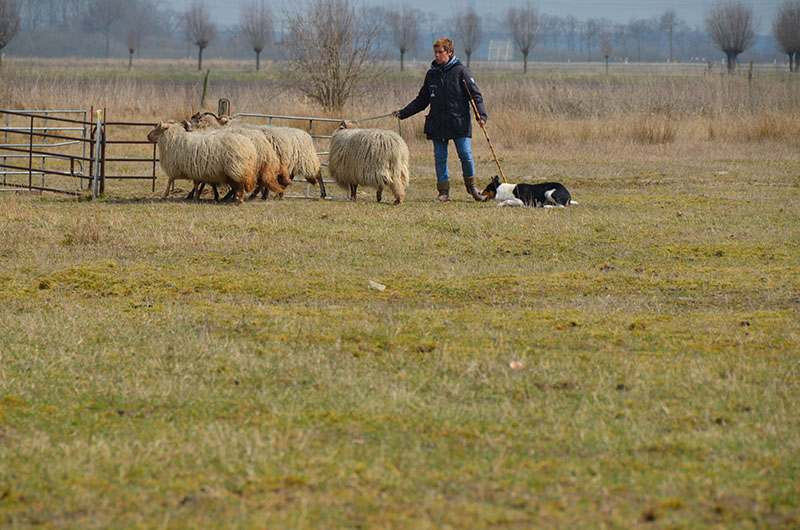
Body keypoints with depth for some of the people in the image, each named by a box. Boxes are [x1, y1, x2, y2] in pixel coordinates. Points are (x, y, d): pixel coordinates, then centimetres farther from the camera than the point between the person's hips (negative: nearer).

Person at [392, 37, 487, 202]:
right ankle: (444, 192, 9)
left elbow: (475, 95, -3)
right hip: (437, 125, 4)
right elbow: (421, 100, 21)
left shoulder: (460, 71, -1)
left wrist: (481, 115, -17)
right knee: (440, 158, 2)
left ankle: (471, 186, 15)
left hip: (459, 123, -4)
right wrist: (403, 113, 13)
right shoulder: (432, 74, 12)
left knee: (465, 155, -7)